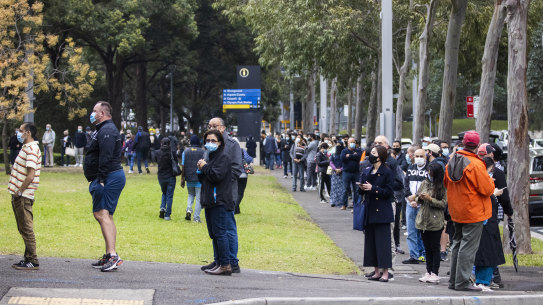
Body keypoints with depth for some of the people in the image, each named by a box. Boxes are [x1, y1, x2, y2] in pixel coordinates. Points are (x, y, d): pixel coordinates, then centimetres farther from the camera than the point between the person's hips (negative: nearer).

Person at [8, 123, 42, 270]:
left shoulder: (31, 149, -15)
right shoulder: (26, 147, 17)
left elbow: (30, 176, -22)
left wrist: (19, 191, -17)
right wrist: (16, 192, 15)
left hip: (23, 196, -10)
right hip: (19, 195, 10)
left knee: (27, 228, -6)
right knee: (23, 229, 14)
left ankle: (33, 262, -3)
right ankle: (28, 258, 21)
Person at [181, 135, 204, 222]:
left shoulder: (186, 151, 4)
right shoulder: (202, 152, -2)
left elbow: (183, 166, 2)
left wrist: (182, 179, 6)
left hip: (189, 178, 3)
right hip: (199, 178, -3)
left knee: (191, 195, 23)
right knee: (199, 198, 3)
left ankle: (189, 209, -2)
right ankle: (196, 217, 0)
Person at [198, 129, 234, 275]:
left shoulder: (223, 157, -8)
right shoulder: (210, 156, 21)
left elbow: (216, 176, -21)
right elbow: (203, 179, 24)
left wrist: (205, 167, -7)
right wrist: (201, 170, 4)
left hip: (220, 203, -10)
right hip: (210, 202, 10)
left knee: (220, 233, -11)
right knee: (214, 234, 12)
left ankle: (225, 265, -11)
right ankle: (218, 262, 17)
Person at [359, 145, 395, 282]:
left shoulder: (387, 172, -6)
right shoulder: (366, 172, 13)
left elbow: (388, 192, -10)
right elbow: (361, 191, 16)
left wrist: (372, 188, -17)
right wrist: (362, 188, -7)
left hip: (382, 213, -7)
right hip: (369, 212, 7)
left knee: (382, 241, -7)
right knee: (370, 240, 7)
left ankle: (385, 272, -6)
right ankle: (377, 271, 14)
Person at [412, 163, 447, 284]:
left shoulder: (443, 187, -7)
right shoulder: (425, 183, 10)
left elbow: (444, 203, -10)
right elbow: (417, 198, 16)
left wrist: (430, 199, -17)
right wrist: (418, 199, -7)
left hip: (435, 222, -5)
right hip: (423, 220, 5)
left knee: (435, 248, -1)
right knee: (427, 248, 9)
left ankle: (435, 273, 2)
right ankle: (428, 272, 13)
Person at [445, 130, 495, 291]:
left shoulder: (452, 161, 4)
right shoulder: (476, 165, -20)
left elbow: (447, 183, 18)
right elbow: (487, 189, -17)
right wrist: (490, 180, 2)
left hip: (456, 211, 8)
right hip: (473, 212, -8)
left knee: (457, 244, 16)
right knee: (468, 246, -4)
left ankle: (454, 280, 20)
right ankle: (462, 282, -4)